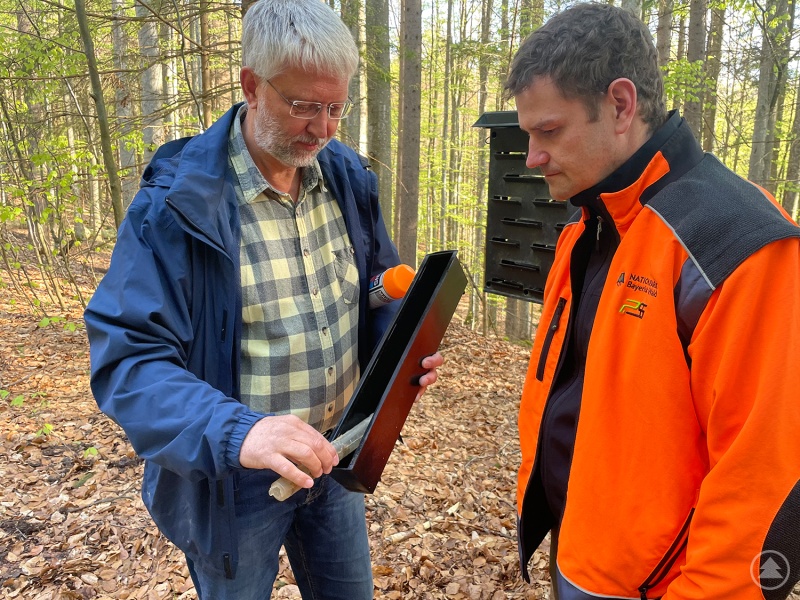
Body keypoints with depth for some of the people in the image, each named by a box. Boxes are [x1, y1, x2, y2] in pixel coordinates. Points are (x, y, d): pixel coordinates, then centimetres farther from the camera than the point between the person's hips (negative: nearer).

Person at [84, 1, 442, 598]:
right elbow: (128, 358, -25)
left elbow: (381, 288, 8)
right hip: (233, 476, -5)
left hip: (332, 458, 5)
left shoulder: (347, 177, -3)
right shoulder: (177, 204, -21)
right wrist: (234, 431, -41)